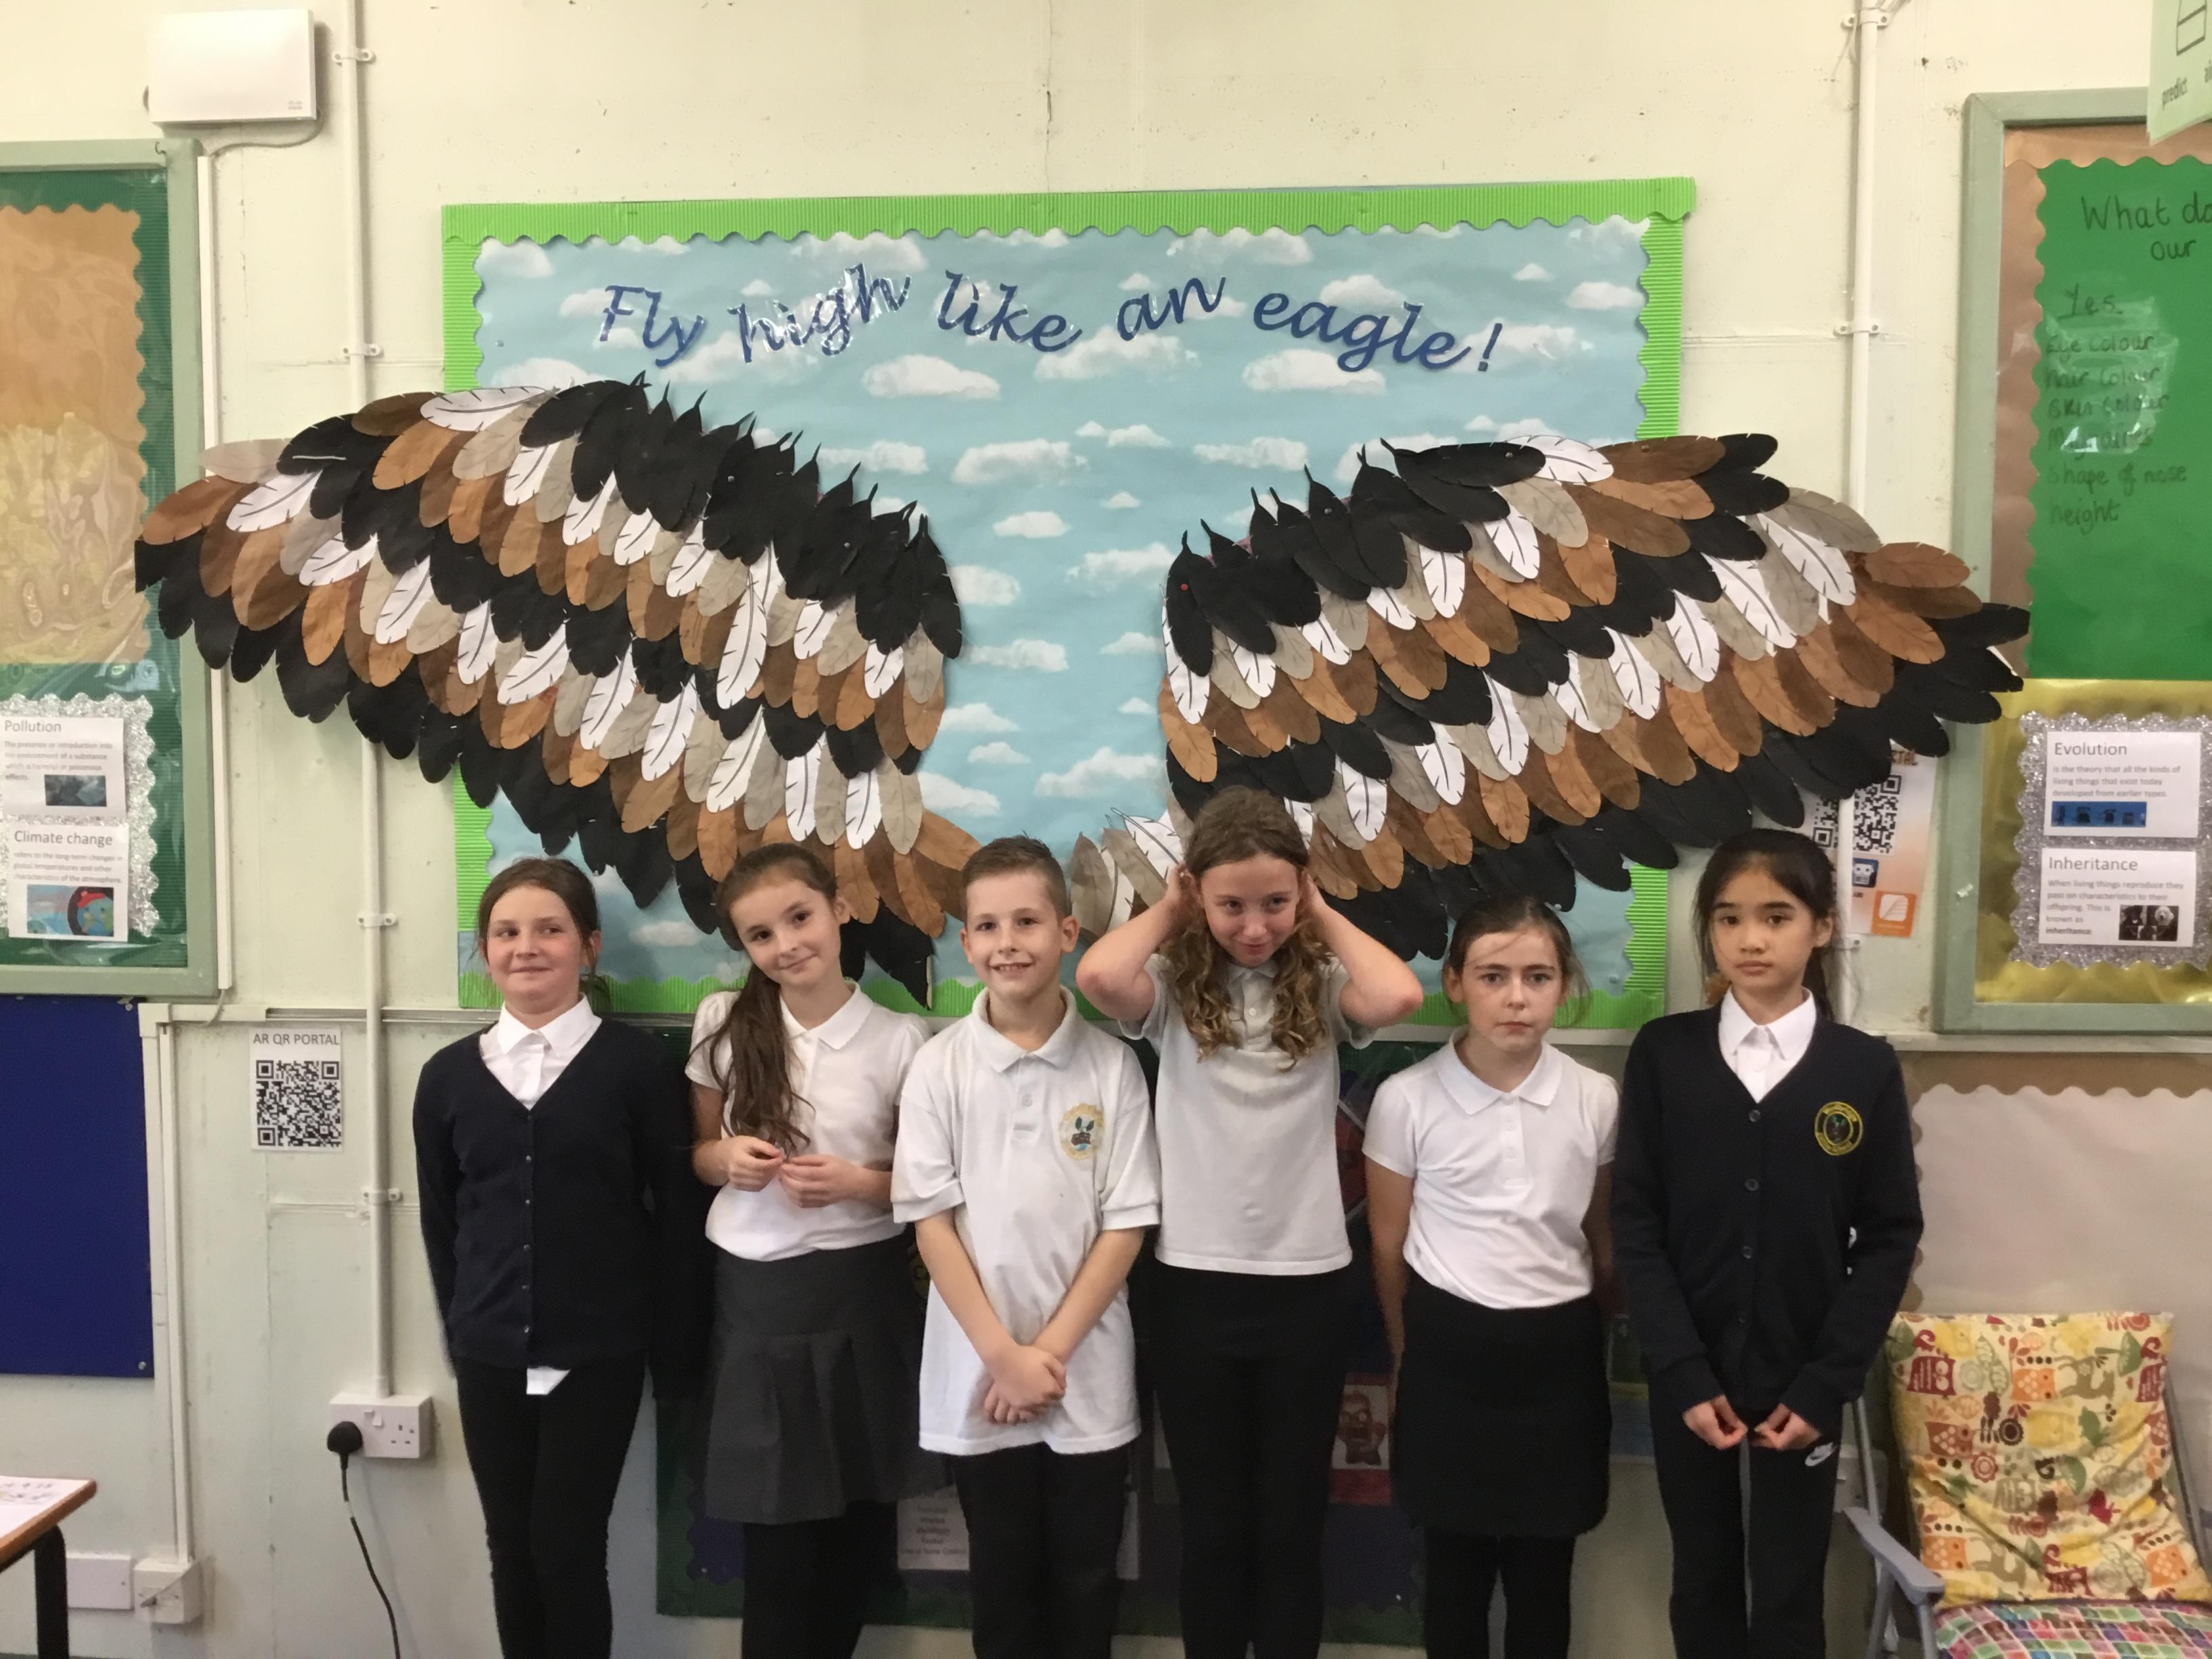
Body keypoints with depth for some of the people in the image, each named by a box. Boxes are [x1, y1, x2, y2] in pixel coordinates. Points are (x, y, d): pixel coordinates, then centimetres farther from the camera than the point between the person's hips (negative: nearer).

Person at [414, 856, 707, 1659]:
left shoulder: (637, 1063, -7)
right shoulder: (448, 1074, 3)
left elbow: (677, 1213, -5)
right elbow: (439, 1220, 10)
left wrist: (676, 1353, -5)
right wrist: (462, 1329, 9)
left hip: (598, 1352, -3)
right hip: (489, 1356, 3)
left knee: (568, 1548, 2)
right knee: (511, 1550, 13)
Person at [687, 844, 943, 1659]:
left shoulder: (899, 1040, -8)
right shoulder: (723, 1023, -2)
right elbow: (697, 1153, 10)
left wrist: (857, 1182, -18)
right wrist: (726, 1157, -12)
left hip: (861, 1292, 0)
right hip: (754, 1292, 1)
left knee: (857, 1522, 13)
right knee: (776, 1526, 8)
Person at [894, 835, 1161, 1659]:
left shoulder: (1111, 1065, -5)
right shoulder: (939, 1066, -6)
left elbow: (1126, 1224, -5)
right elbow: (931, 1220, -6)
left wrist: (1050, 1351, -10)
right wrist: (1003, 1356, -11)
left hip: (1089, 1375, 0)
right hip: (977, 1375, 0)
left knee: (1085, 1581, 14)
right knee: (1002, 1581, 15)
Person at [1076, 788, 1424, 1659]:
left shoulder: (1320, 984, -2)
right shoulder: (1174, 985, -3)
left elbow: (1399, 996, -22)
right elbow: (1098, 976, -24)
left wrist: (1322, 916, -7)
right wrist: (1166, 912, -7)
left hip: (1309, 1284, 1)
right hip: (1194, 1284, 0)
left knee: (1291, 1524, 15)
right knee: (1212, 1524, 15)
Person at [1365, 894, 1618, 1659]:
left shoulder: (1596, 1099, -6)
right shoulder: (1406, 1099, -12)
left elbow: (1604, 1239, 9)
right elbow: (1389, 1244, 1)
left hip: (1560, 1351, 2)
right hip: (1449, 1349, -1)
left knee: (1544, 1567, 14)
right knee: (1454, 1561, 14)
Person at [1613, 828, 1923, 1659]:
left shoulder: (1866, 1069, -4)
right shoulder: (1663, 1053, -4)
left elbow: (1889, 1239, -2)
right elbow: (1635, 1223, -5)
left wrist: (1826, 1382, -9)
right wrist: (1684, 1373, -11)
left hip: (1802, 1378, 0)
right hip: (1688, 1374, 0)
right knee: (1703, 1584, 14)